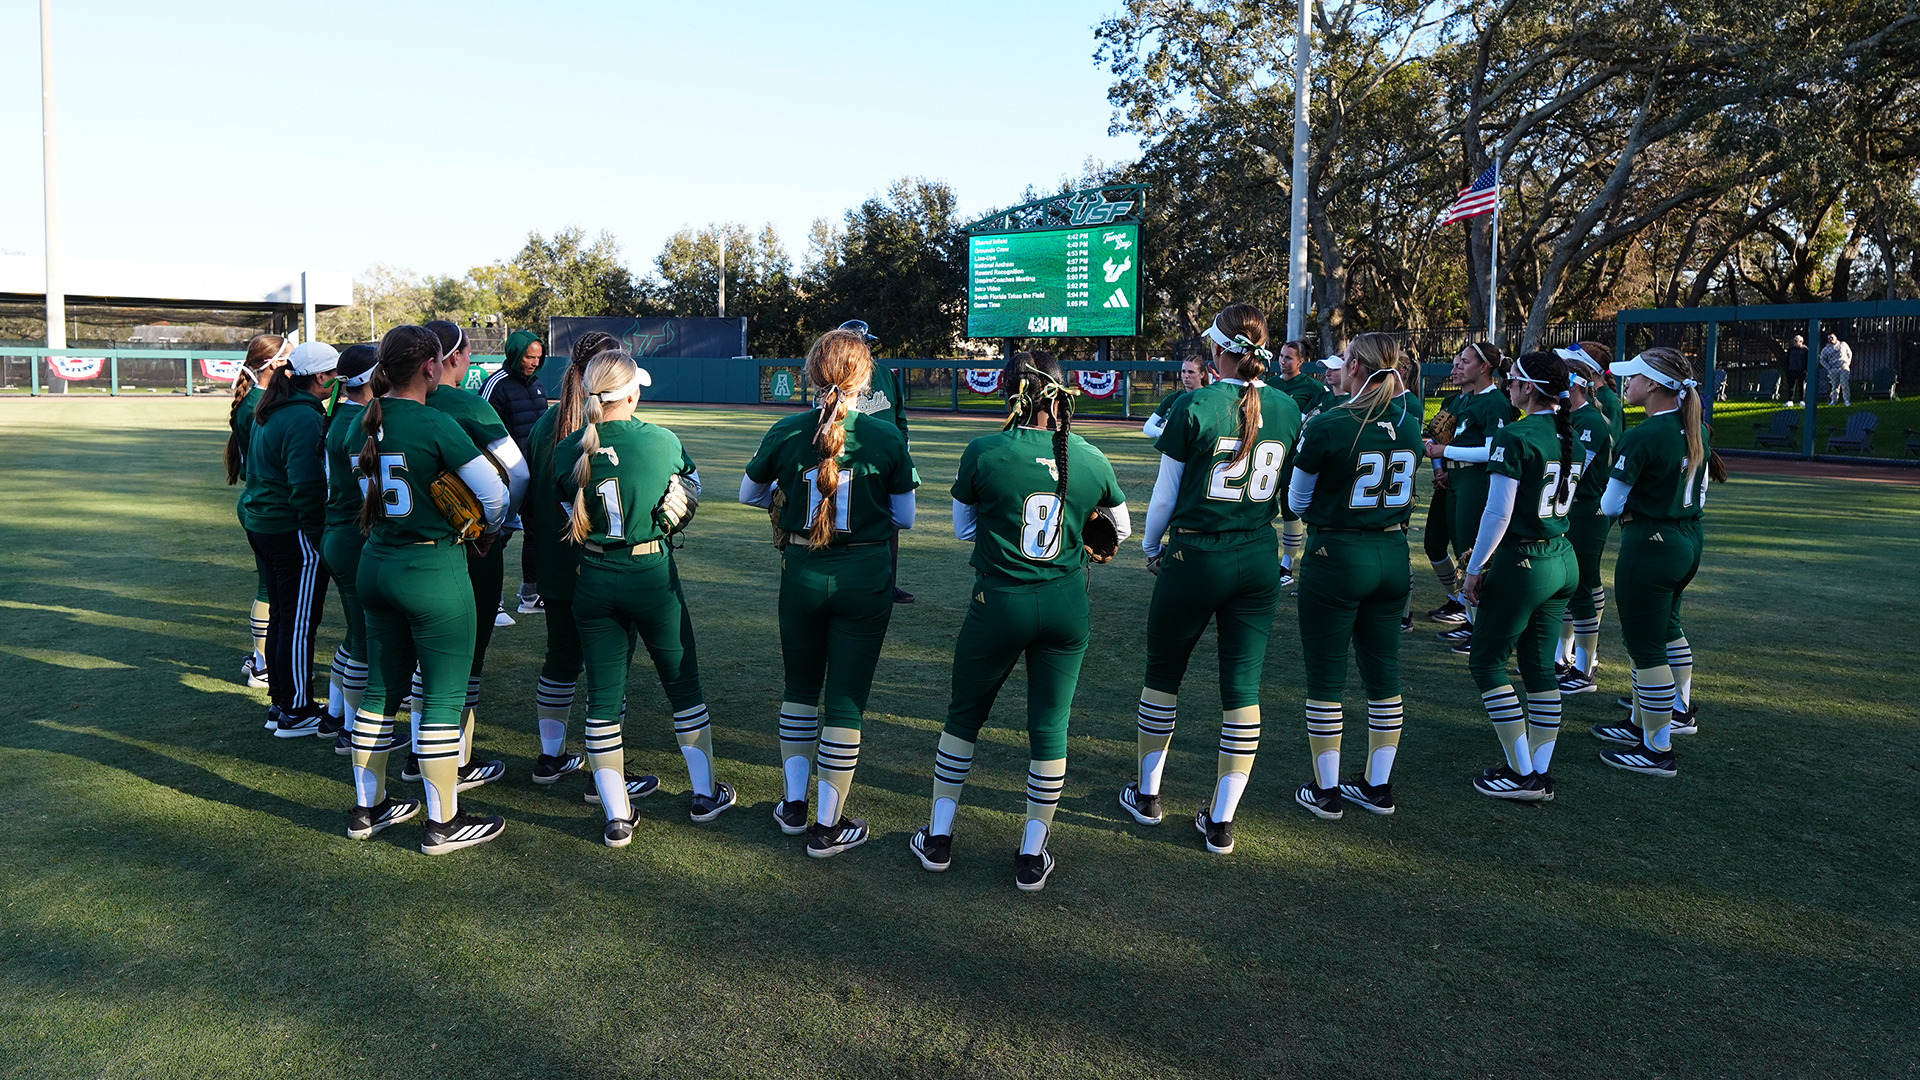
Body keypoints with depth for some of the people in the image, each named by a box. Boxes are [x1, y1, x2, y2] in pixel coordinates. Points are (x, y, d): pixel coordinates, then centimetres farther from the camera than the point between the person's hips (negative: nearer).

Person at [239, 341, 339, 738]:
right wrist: (318, 537, -19)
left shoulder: (270, 412, 14)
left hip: (261, 523, 10)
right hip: (294, 531, -10)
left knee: (280, 617, 18)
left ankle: (282, 702, 29)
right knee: (299, 622, -3)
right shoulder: (304, 418, -19)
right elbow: (307, 486, -23)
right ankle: (297, 713, 4)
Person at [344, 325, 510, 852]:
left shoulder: (368, 421, 3)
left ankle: (367, 808, 30)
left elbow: (366, 482, 15)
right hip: (434, 569, -7)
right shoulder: (436, 423, -17)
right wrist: (490, 529, 3)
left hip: (376, 565, 7)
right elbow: (494, 490, -15)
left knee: (381, 689, 18)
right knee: (444, 696, 3)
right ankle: (443, 823, 11)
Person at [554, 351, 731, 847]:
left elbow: (573, 511, 7)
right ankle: (705, 793, 26)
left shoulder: (567, 451, -5)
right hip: (653, 577, -2)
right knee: (683, 683, 15)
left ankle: (617, 815, 14)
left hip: (594, 579, 2)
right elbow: (692, 485, 8)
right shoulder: (662, 441, -11)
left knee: (603, 695, 9)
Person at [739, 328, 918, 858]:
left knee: (800, 687, 21)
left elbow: (749, 494, 11)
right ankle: (829, 825, 15)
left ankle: (794, 803, 31)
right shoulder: (887, 437, -9)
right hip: (864, 577, -2)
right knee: (846, 699, 7)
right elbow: (904, 519, -2)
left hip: (801, 573, 2)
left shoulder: (786, 433, -5)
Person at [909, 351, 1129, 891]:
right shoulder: (1090, 459, -3)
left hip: (1000, 603, -2)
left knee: (964, 716, 18)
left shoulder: (984, 453, -11)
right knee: (1050, 727, 13)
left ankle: (938, 837, 28)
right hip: (1068, 606, 2)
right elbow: (1121, 529, 13)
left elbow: (963, 528, 3)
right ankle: (1033, 855, 23)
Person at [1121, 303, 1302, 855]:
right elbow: (1290, 492, 12)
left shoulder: (1195, 406, -12)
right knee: (1243, 686, 7)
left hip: (1195, 556, -3)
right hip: (1260, 560, 4)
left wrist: (1150, 546, 11)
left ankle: (1148, 794, 29)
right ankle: (1221, 821, 13)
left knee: (1163, 673, 15)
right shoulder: (1288, 409, 1)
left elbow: (1166, 493, -4)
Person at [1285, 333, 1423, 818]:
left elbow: (1298, 502, -5)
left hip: (1335, 556, -6)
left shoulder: (1328, 426, -16)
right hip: (1394, 556, 6)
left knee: (1326, 678, 6)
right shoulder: (1408, 424, 1)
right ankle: (1378, 786, 25)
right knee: (1383, 674, 14)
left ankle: (1325, 790, 15)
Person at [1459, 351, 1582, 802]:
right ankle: (1540, 773, 19)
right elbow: (1562, 502, 15)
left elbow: (1498, 513, -18)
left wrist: (1474, 567, -10)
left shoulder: (1515, 436, -17)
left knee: (1486, 662, 6)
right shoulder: (1570, 435, 7)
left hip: (1522, 562, -8)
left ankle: (1522, 774, 7)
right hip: (1564, 561, 8)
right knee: (1540, 668, 13)